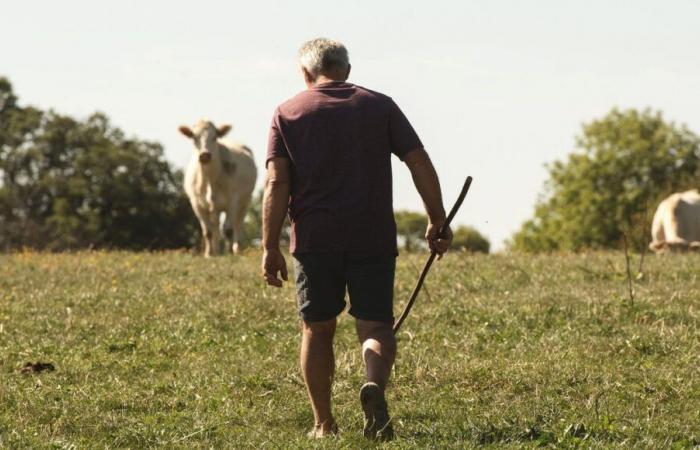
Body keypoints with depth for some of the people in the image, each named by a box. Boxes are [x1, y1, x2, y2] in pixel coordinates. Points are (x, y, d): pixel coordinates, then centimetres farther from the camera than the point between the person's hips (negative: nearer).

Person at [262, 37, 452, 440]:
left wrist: (271, 248, -4)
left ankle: (324, 424, 14)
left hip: (315, 239, 0)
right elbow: (420, 164, 2)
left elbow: (277, 184, -3)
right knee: (376, 327, 1)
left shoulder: (288, 114, 6)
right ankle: (375, 385, -29)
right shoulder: (380, 106, 8)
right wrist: (438, 222, 7)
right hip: (373, 238, 0)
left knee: (318, 330, 11)